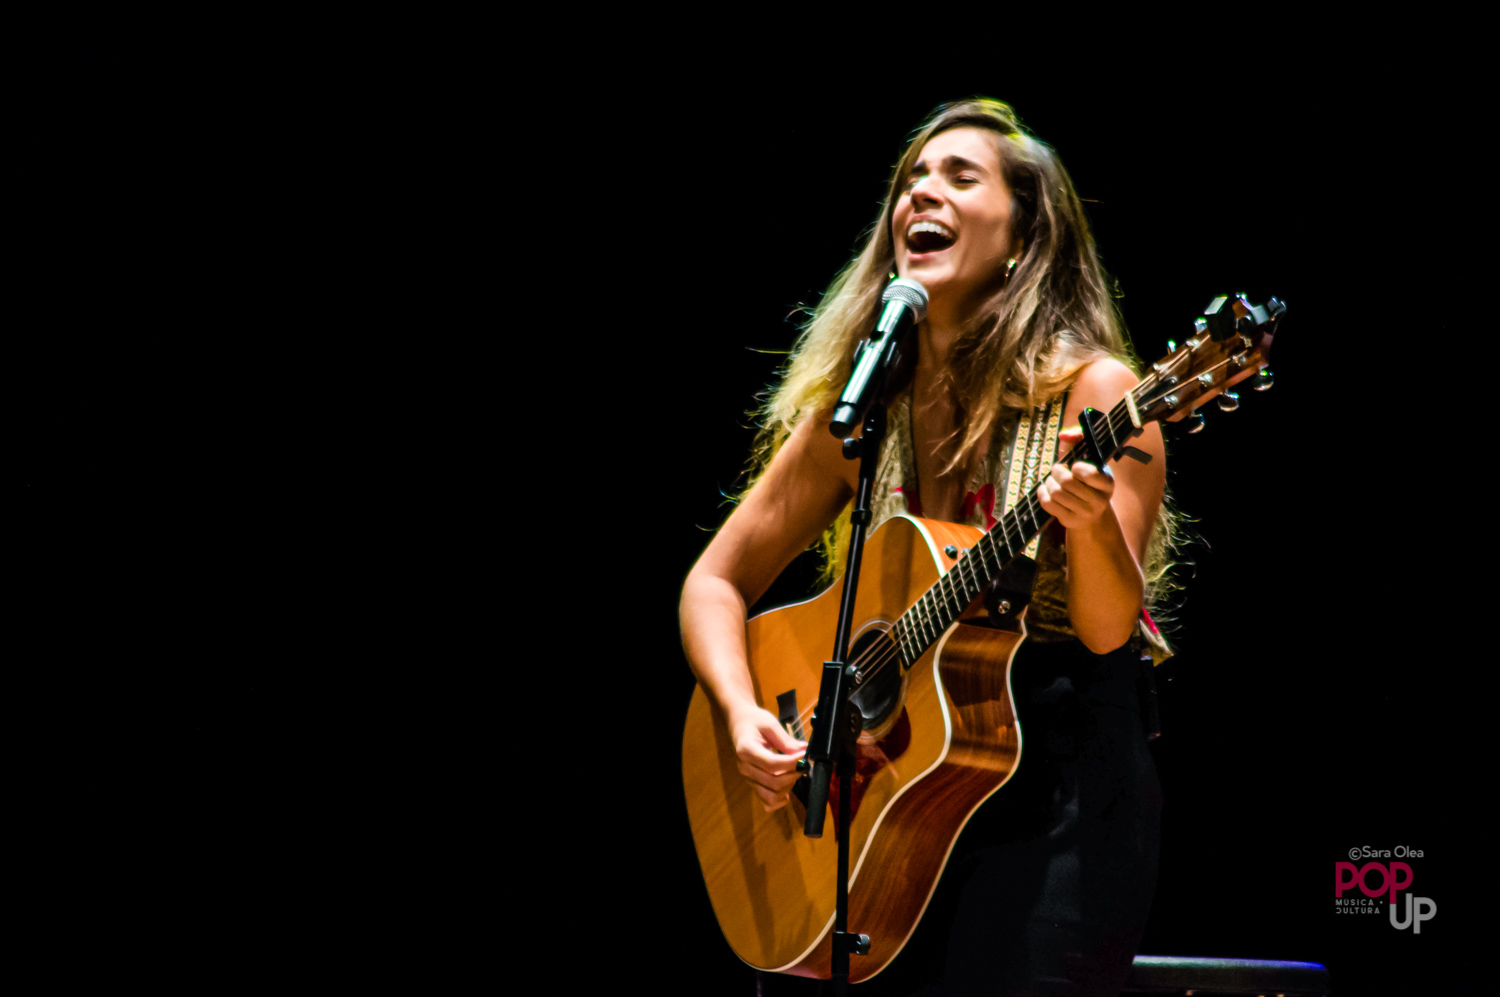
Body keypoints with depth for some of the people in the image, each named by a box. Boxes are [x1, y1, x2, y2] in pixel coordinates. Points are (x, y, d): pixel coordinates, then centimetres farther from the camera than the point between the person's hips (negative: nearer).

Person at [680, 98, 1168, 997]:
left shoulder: (1090, 392, -8)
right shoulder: (853, 411, 3)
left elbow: (1107, 630, -14)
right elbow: (716, 583, 10)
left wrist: (1090, 521, -33)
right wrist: (744, 715, -7)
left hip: (1062, 800, -3)